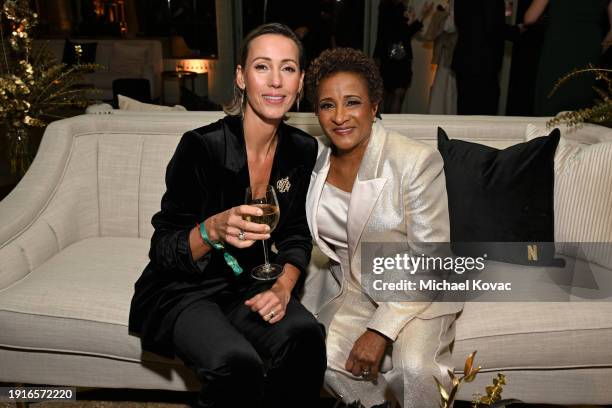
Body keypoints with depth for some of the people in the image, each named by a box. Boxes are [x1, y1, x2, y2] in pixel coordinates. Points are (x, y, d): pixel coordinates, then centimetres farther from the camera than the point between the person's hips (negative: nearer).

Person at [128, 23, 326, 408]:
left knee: (305, 336, -27)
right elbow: (163, 252, -14)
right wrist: (213, 230, -34)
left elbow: (296, 235, 8)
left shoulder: (302, 150, -3)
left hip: (250, 285, 4)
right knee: (237, 363, -32)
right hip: (184, 290, -3)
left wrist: (283, 287, -11)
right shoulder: (201, 146, -18)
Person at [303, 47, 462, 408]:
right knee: (323, 357, -21)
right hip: (352, 289, 4)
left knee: (413, 367, -30)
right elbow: (310, 242, 7)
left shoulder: (416, 161, -20)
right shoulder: (315, 162, -5)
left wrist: (380, 330, -22)